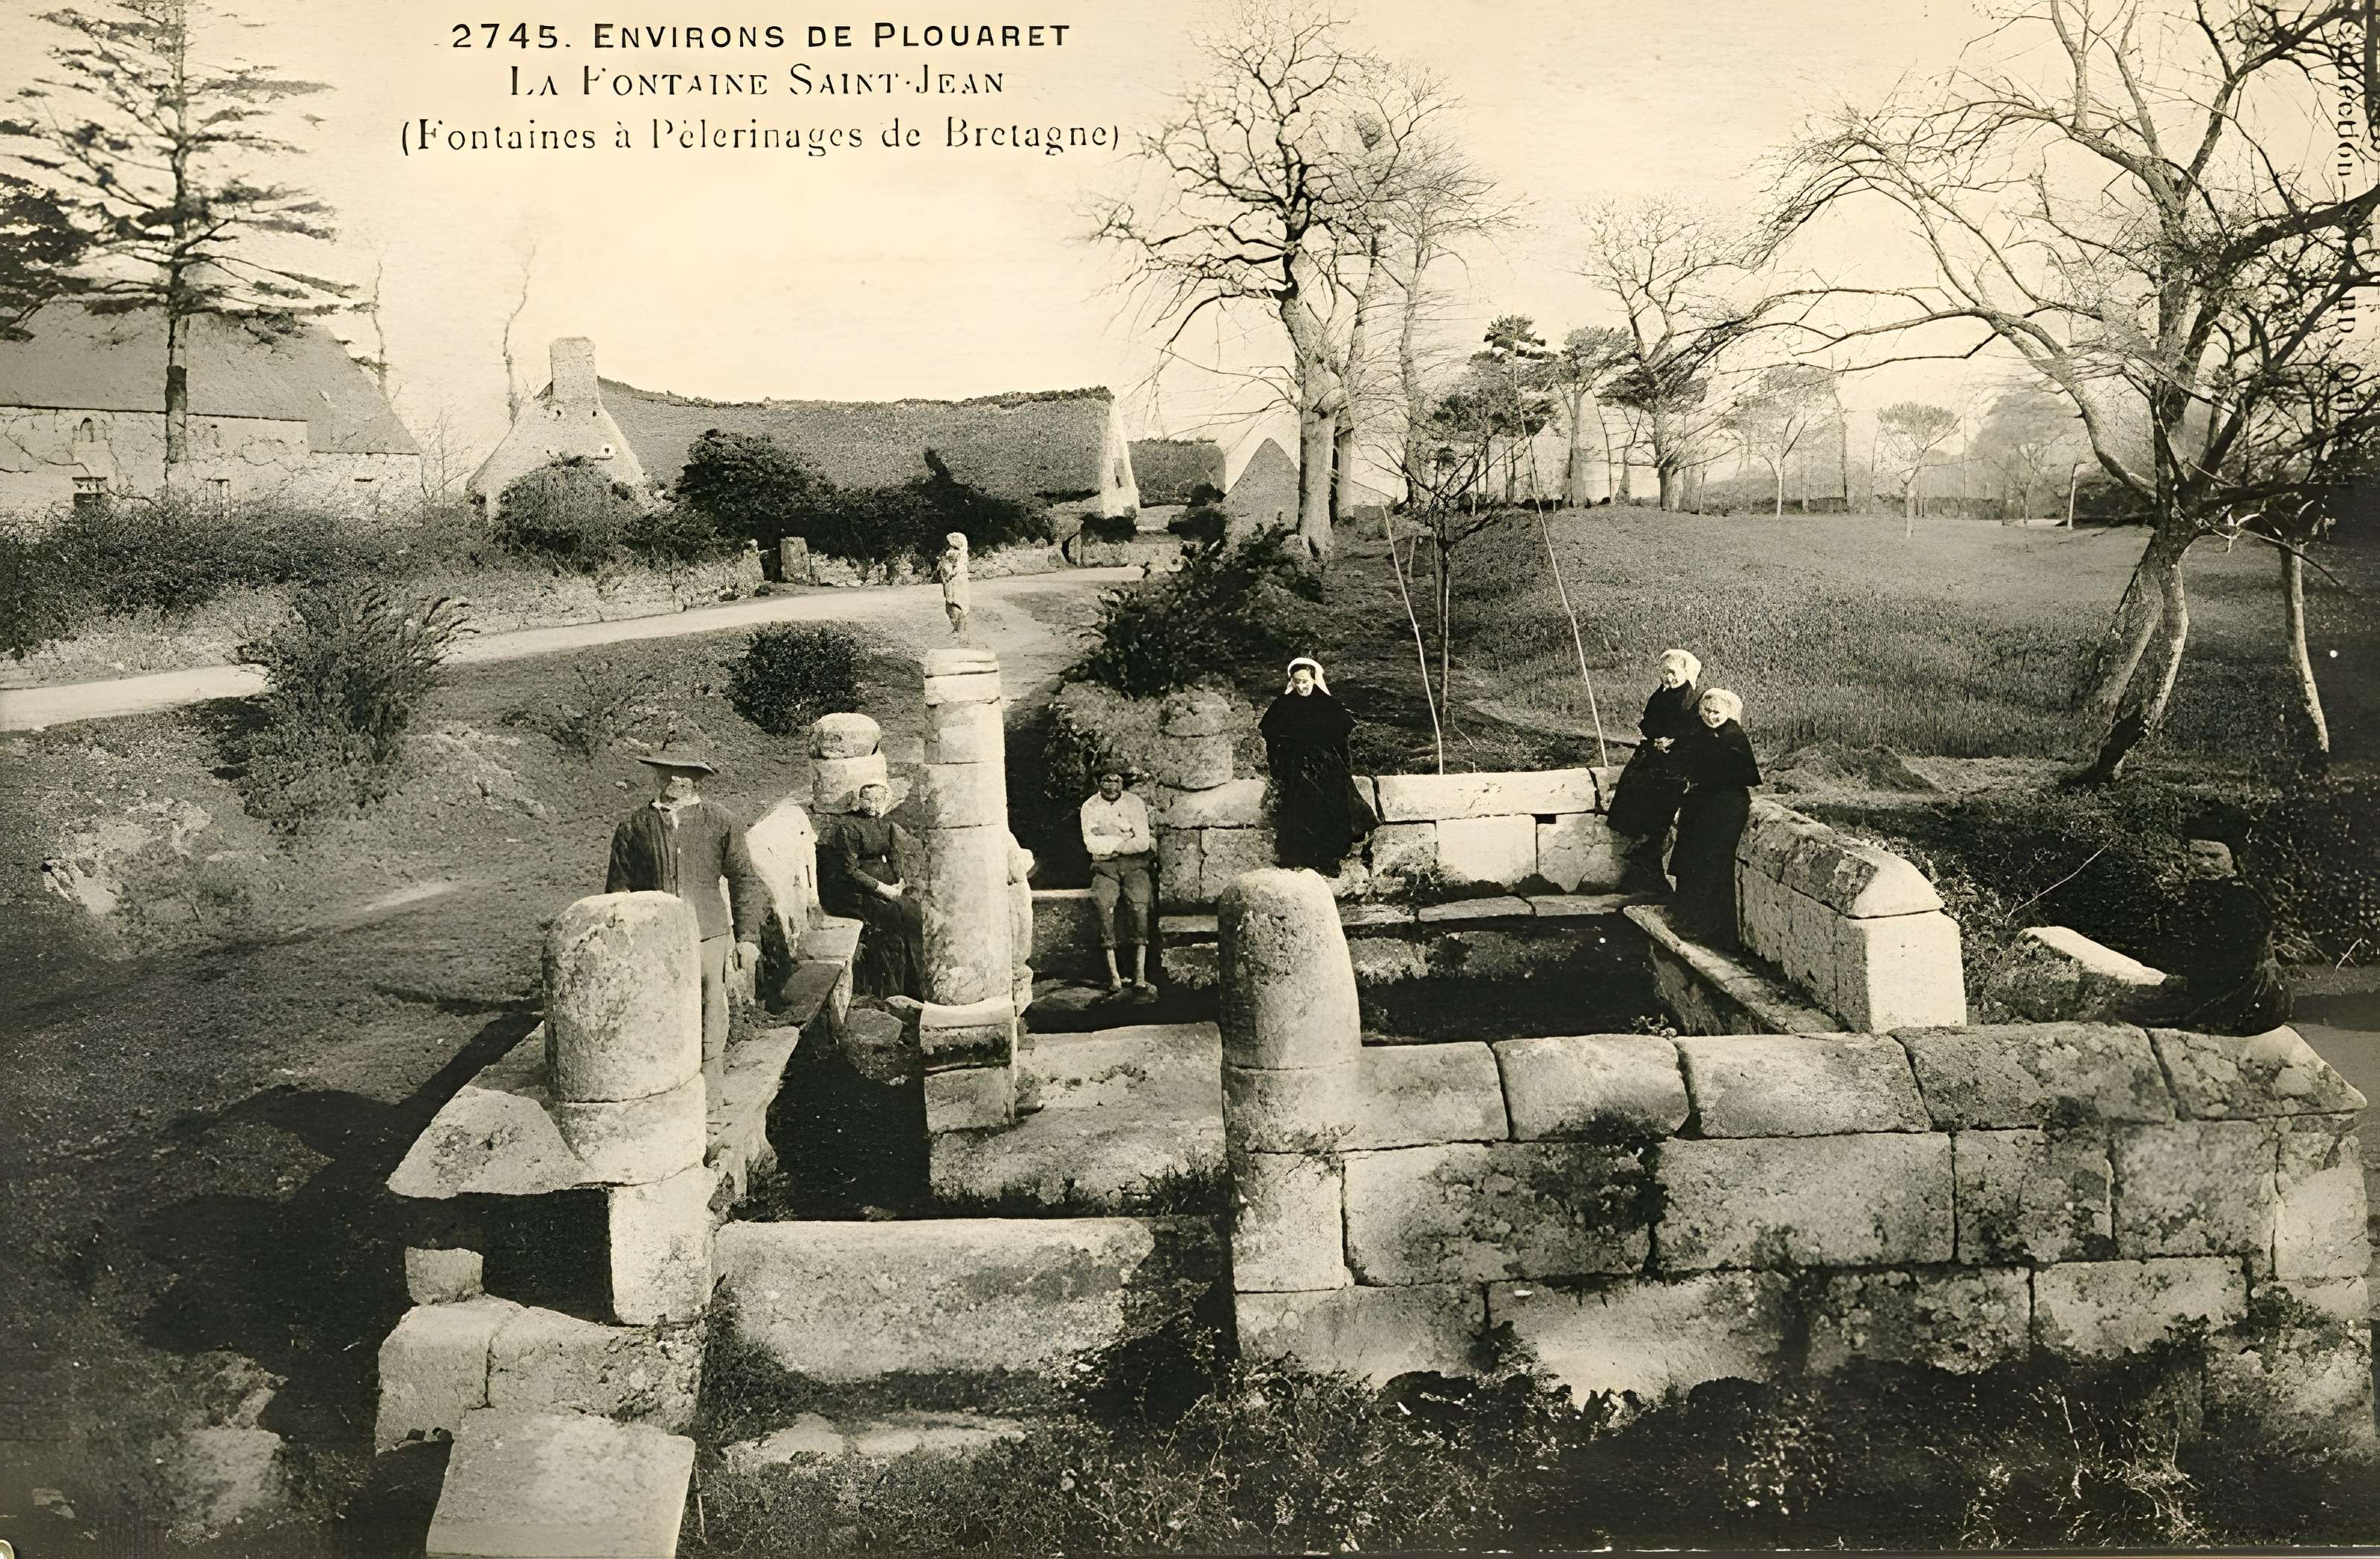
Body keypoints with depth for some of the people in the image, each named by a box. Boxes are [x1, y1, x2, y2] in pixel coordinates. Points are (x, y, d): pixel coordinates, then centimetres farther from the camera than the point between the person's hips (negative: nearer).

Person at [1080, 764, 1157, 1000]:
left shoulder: (1135, 803, 6)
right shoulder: (1090, 808, 9)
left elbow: (1143, 843, -5)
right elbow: (1092, 844, -4)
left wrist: (1110, 846, -7)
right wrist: (1126, 841, -6)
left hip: (1135, 863, -1)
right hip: (1105, 867, 1)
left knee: (1139, 903, -30)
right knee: (1104, 903, -31)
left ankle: (1140, 979, -35)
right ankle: (1114, 978, -33)